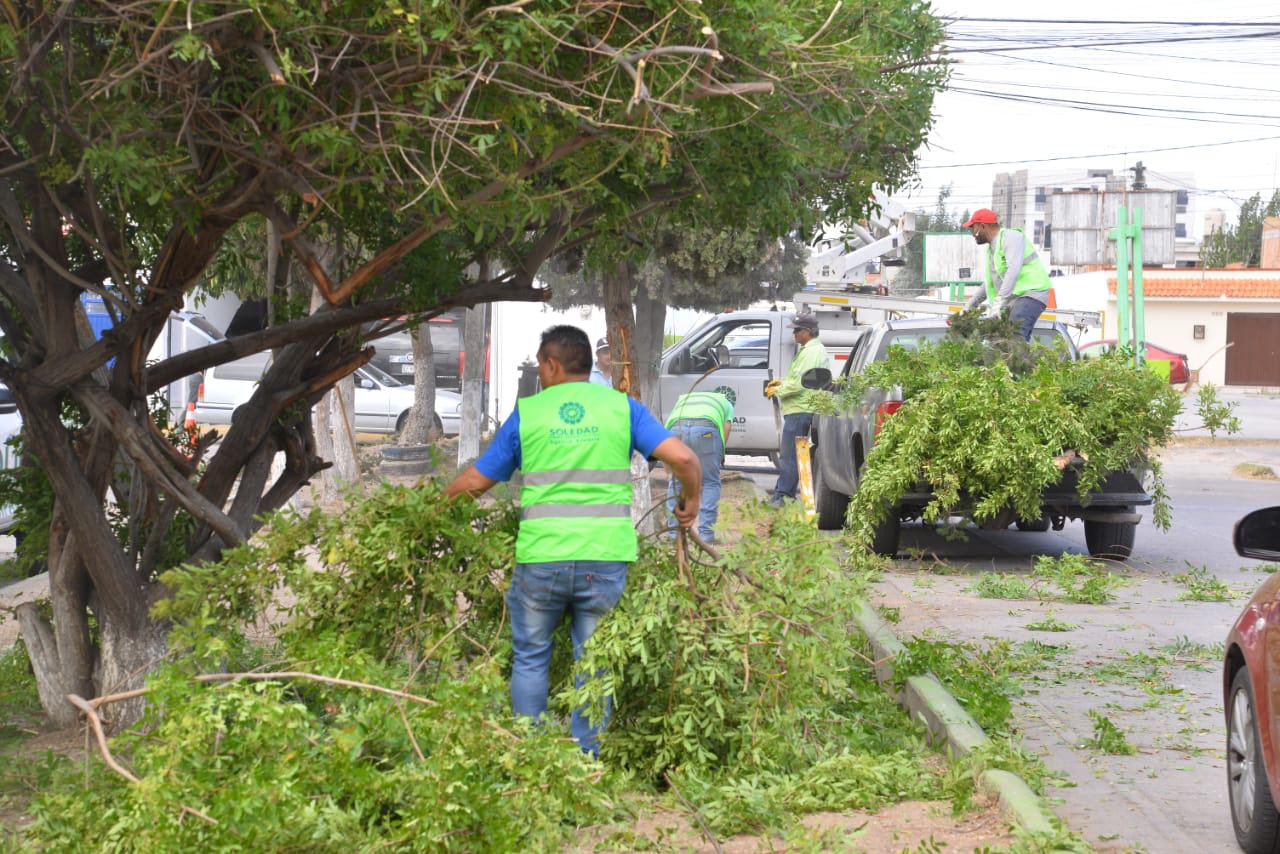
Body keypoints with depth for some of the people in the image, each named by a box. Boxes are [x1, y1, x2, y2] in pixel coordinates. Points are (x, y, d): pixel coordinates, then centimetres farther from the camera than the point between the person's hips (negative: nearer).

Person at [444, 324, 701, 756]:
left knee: (530, 657, 15)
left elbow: (475, 482, 9)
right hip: (605, 558, 1)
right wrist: (691, 502, 13)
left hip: (541, 557, -1)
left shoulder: (526, 413, 4)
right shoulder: (621, 407, 5)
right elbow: (682, 457, -5)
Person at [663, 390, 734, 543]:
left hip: (677, 428, 2)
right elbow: (725, 431, 18)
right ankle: (706, 533, 10)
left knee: (676, 481, 17)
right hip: (706, 430, -2)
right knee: (711, 482, 13)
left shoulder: (682, 400, 40)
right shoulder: (725, 403, 36)